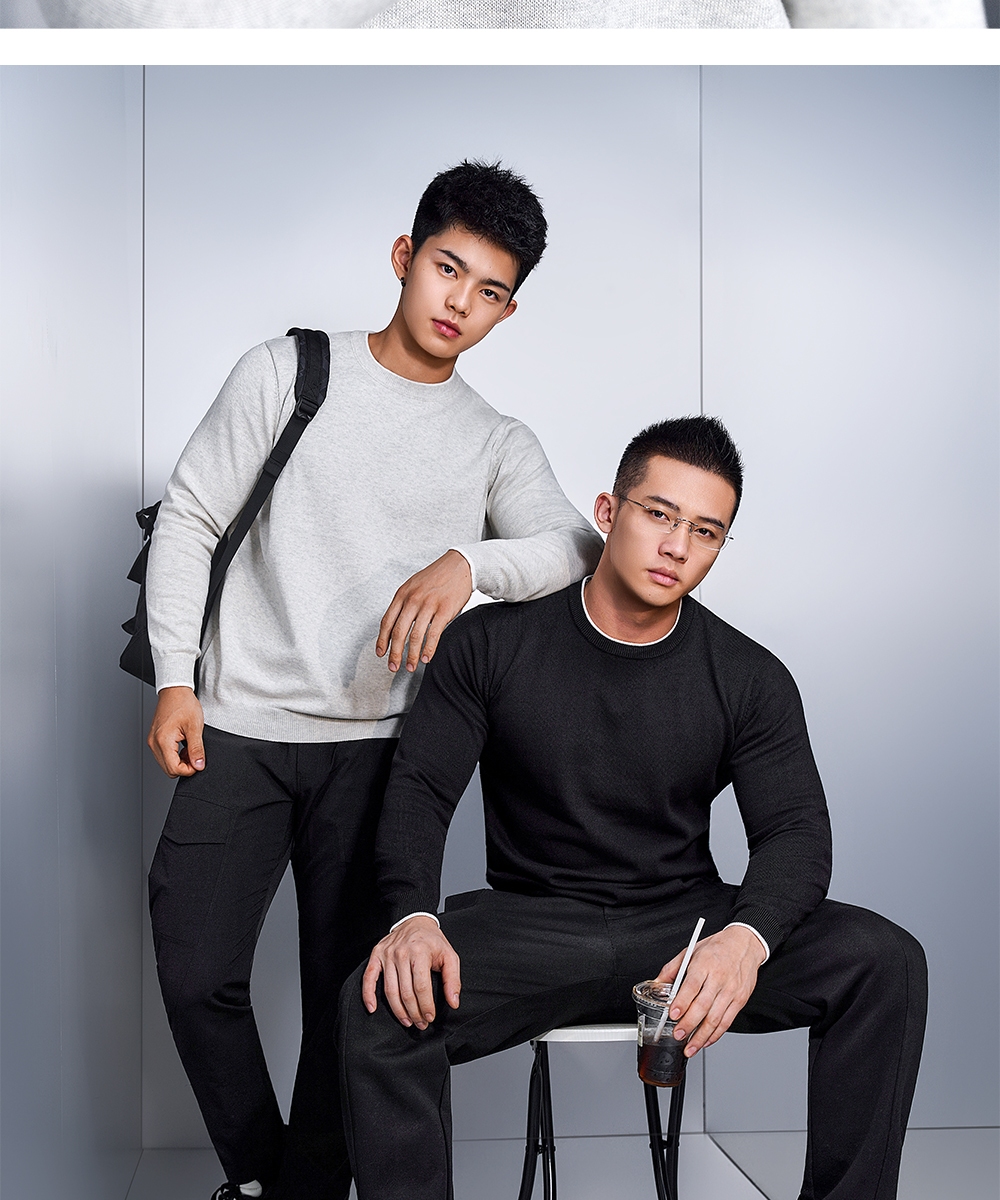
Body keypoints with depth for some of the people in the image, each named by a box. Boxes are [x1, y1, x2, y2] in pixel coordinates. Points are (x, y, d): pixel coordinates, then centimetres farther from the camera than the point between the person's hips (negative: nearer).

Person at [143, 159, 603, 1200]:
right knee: (198, 975, -3)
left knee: (349, 998, 1)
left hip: (374, 745, 1)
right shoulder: (288, 373, 5)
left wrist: (466, 562, -26)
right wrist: (174, 679, -1)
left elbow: (577, 546, -8)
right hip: (237, 728, 0)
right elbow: (187, 518, 6)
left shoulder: (497, 445, 8)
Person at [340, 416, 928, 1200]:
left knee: (886, 962, -21)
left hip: (687, 922, 2)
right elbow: (420, 789, -3)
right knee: (380, 1005, -31)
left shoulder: (750, 679, 1)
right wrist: (413, 915, -24)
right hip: (533, 923, -1)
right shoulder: (492, 642, -2)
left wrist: (745, 937, -29)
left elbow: (795, 832, -5)